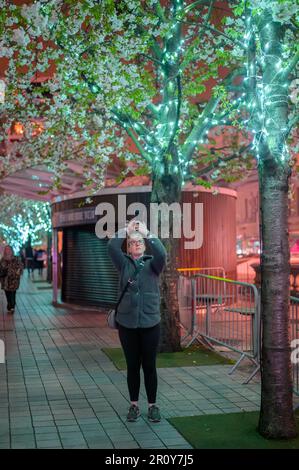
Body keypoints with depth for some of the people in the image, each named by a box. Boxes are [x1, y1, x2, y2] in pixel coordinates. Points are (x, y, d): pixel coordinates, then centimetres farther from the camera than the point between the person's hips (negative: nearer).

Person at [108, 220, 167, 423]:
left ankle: (153, 406, 19)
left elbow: (162, 254, -18)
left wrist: (147, 233, -22)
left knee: (149, 366, 6)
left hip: (151, 324, -1)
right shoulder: (124, 264, 5)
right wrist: (126, 230, -19)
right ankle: (134, 405, 22)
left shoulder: (152, 264, 4)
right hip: (127, 324, 1)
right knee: (132, 366, 10)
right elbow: (111, 247, -13)